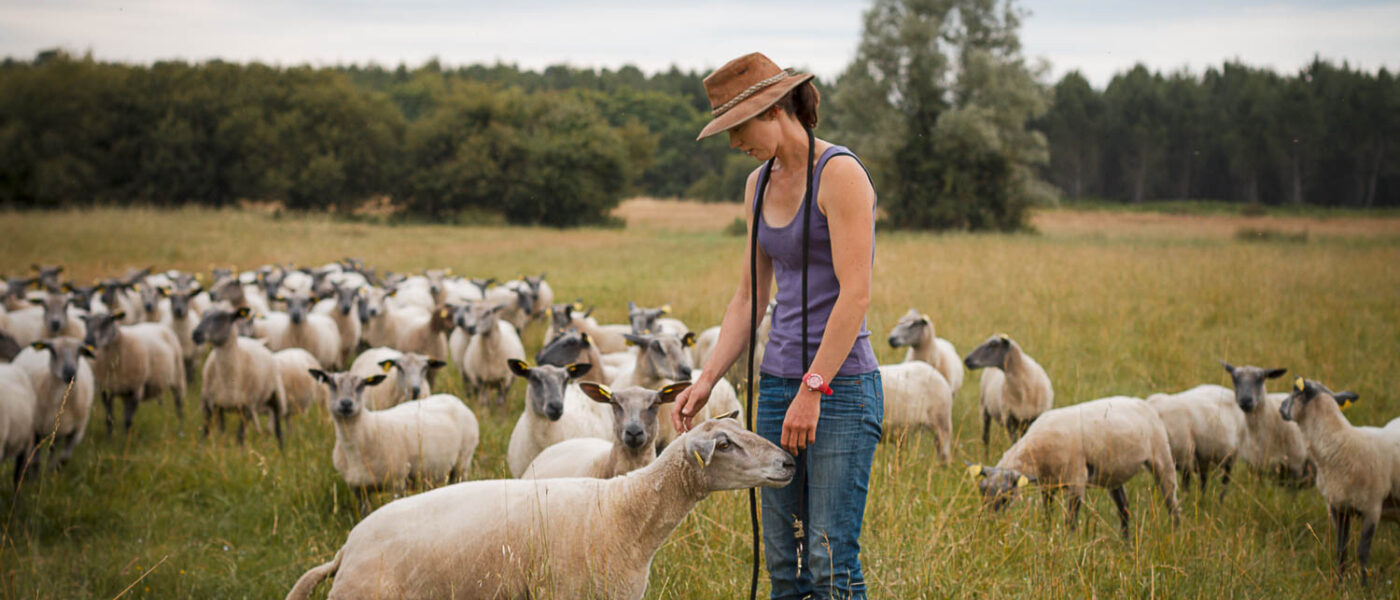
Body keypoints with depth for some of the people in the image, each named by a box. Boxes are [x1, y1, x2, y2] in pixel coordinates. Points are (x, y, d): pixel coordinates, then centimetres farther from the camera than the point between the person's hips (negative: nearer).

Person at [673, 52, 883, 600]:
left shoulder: (840, 174, -12)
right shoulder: (760, 185, 13)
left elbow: (855, 293, -18)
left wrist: (813, 390, -19)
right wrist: (706, 381, 6)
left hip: (842, 386, -8)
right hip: (779, 383, 8)